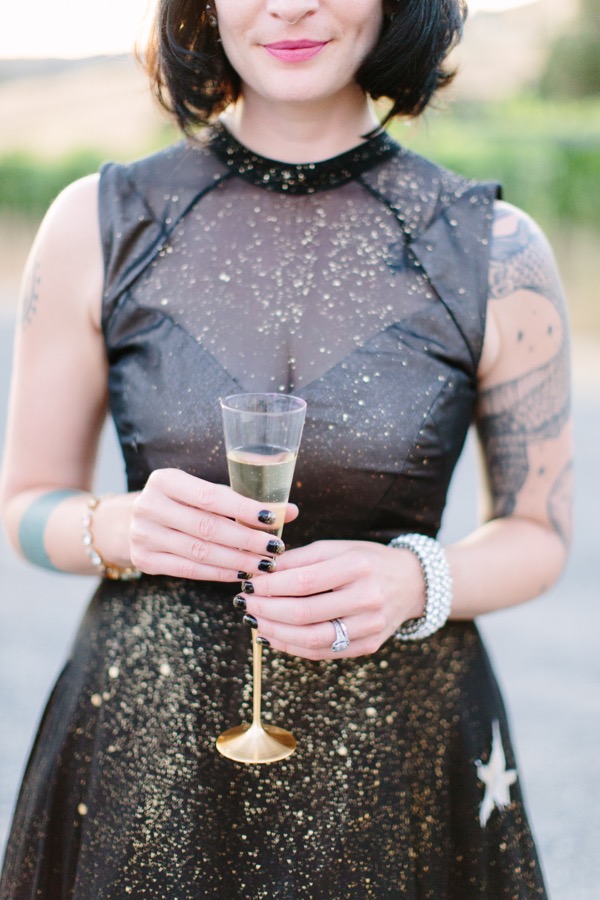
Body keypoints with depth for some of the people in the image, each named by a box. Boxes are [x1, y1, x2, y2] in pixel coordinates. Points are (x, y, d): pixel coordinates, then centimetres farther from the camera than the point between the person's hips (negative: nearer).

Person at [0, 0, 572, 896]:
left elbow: (536, 533, 3)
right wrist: (123, 530, -18)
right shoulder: (98, 226, -6)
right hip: (146, 752, 1)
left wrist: (415, 583, -17)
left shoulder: (497, 252, -7)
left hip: (401, 749, 0)